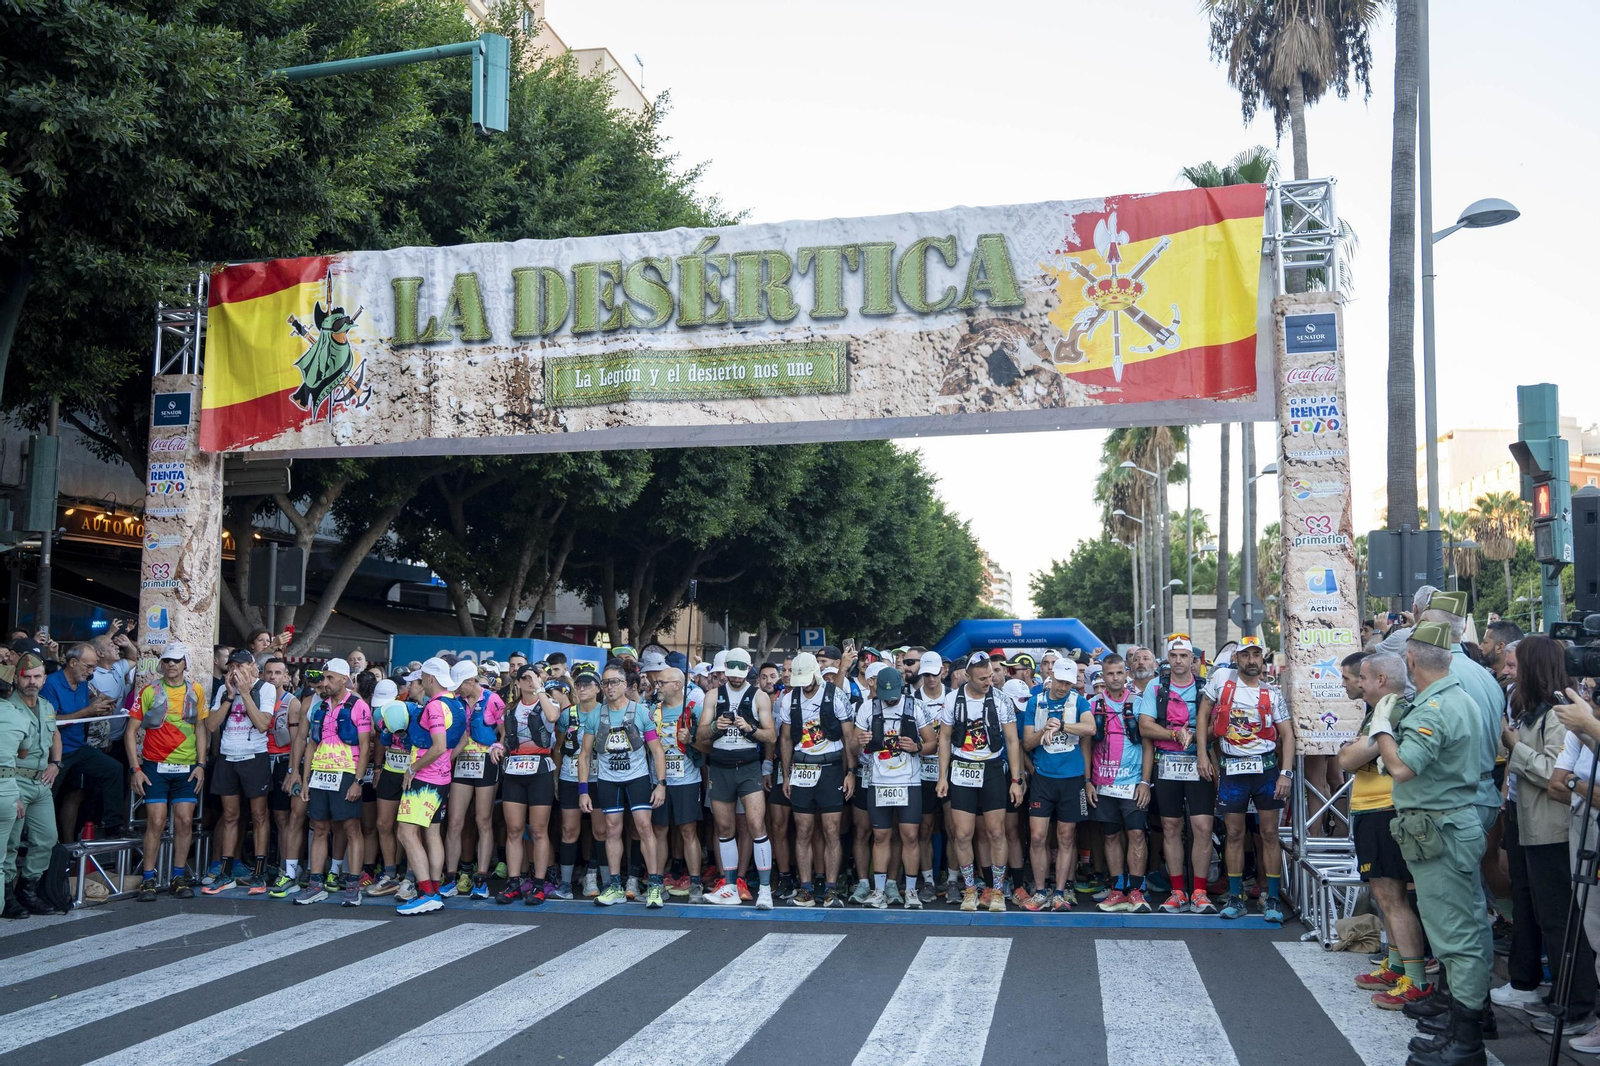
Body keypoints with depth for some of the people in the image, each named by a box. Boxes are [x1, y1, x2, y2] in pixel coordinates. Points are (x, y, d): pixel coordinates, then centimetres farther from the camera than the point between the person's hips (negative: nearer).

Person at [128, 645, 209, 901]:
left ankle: (179, 878, 12)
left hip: (187, 768, 2)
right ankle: (148, 880, 3)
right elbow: (131, 732, -1)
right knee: (156, 821, -6)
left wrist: (201, 764, 3)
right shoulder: (149, 691, -2)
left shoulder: (196, 691, 6)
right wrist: (136, 769, -7)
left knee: (185, 821, 1)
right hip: (155, 767, -2)